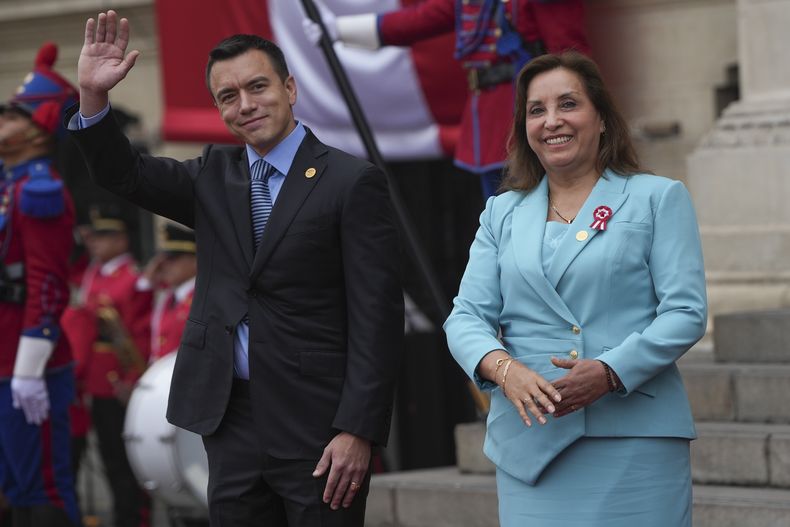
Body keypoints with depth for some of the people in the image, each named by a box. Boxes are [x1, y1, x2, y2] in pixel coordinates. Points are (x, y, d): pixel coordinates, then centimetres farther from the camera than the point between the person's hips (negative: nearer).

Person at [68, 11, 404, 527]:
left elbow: (377, 318, -10)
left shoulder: (352, 182, -6)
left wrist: (358, 431, -16)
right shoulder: (214, 176, 12)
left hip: (316, 424, -5)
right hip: (231, 421, 5)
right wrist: (93, 96, -14)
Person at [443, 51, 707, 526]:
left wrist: (610, 371, -17)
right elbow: (467, 316, 8)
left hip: (635, 438, -2)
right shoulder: (502, 214, 16)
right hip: (531, 441, 3)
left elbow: (686, 312, -2)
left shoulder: (659, 198, 6)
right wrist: (503, 367, -14)